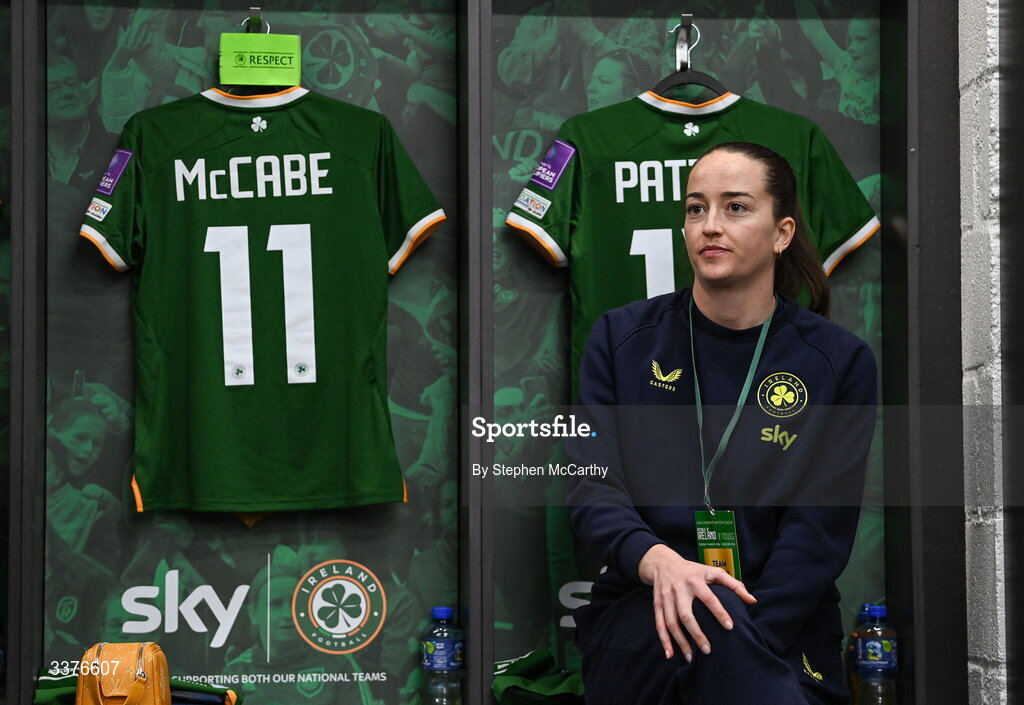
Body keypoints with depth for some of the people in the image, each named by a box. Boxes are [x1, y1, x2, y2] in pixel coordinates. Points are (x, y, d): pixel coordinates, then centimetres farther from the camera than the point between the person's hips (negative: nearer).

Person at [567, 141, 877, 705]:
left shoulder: (840, 362, 4)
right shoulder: (621, 338, 7)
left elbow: (820, 530, -3)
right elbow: (592, 487, -1)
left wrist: (742, 643, -19)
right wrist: (657, 561, -24)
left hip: (782, 631, 0)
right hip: (637, 618, 1)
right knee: (703, 612, -33)